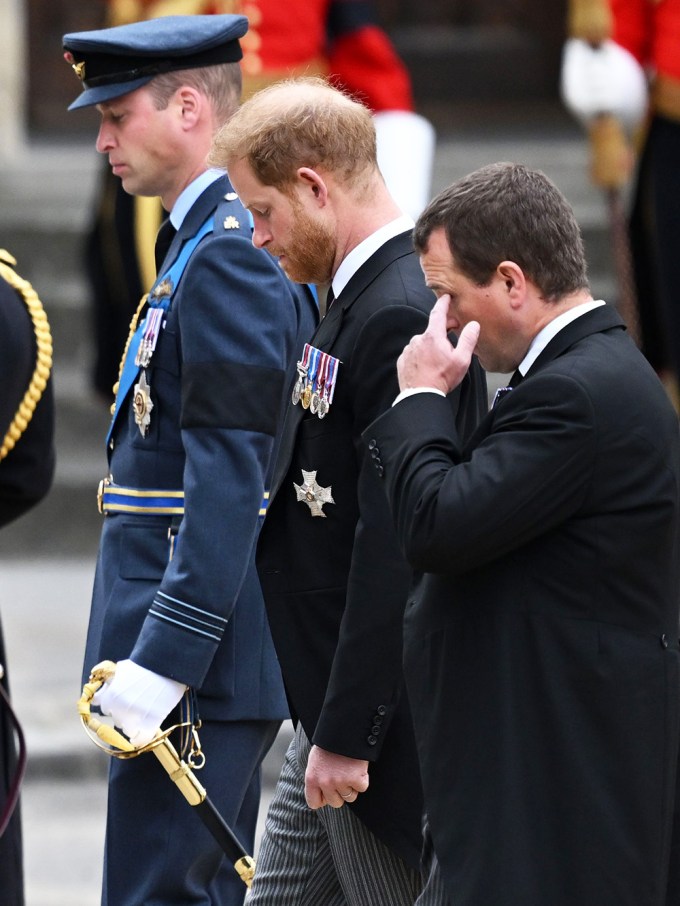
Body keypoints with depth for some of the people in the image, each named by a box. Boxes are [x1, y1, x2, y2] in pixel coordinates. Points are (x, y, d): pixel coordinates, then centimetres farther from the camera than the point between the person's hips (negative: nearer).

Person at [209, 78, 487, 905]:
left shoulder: (402, 317, -21)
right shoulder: (365, 299, 13)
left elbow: (393, 550, -25)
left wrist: (347, 734, -22)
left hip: (383, 720, -10)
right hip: (334, 712, 10)